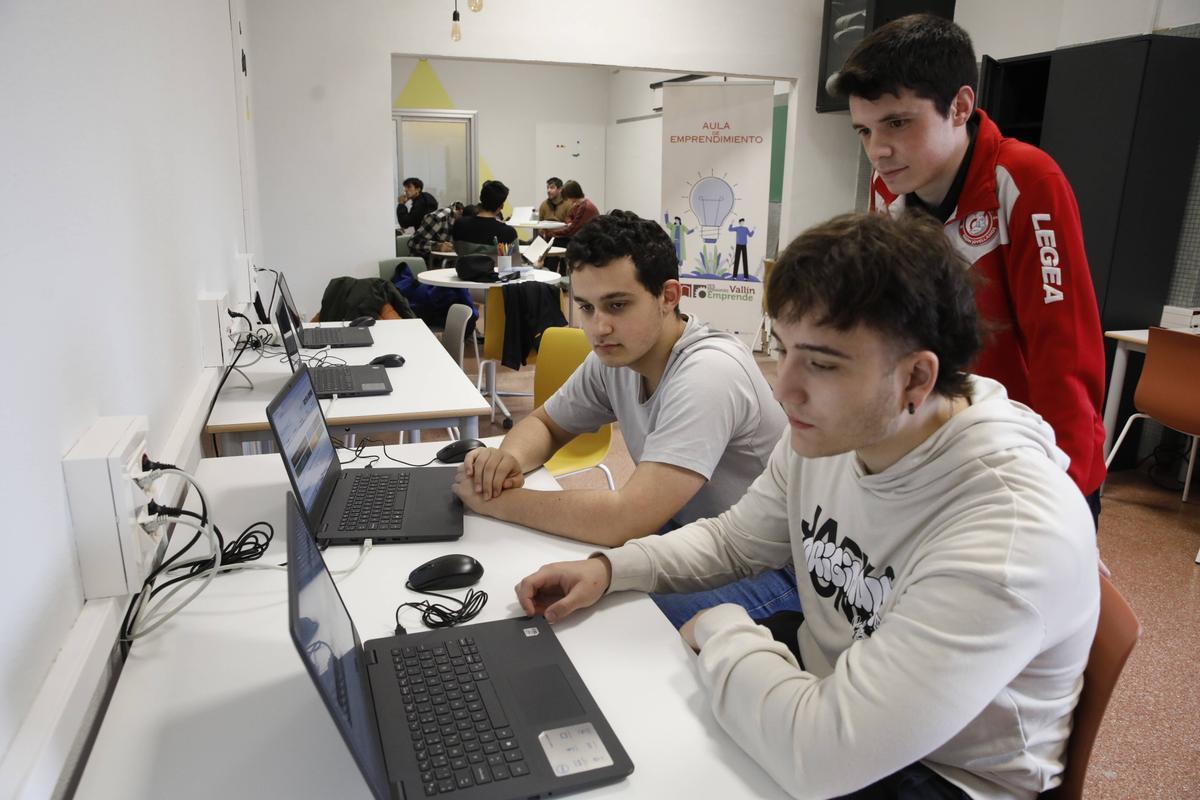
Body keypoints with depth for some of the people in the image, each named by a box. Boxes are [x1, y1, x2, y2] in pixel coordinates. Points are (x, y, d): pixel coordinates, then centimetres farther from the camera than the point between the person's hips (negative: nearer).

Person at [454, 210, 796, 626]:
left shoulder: (708, 373, -29)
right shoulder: (614, 356, -5)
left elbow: (626, 520, -35)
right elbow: (544, 424, 11)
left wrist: (497, 500, -23)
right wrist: (510, 458, -13)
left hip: (766, 568, -7)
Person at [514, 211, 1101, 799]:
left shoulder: (1013, 530, -36)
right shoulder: (824, 434, -11)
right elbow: (734, 539, 6)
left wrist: (718, 630, -21)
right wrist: (610, 568, -9)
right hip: (822, 682, 7)